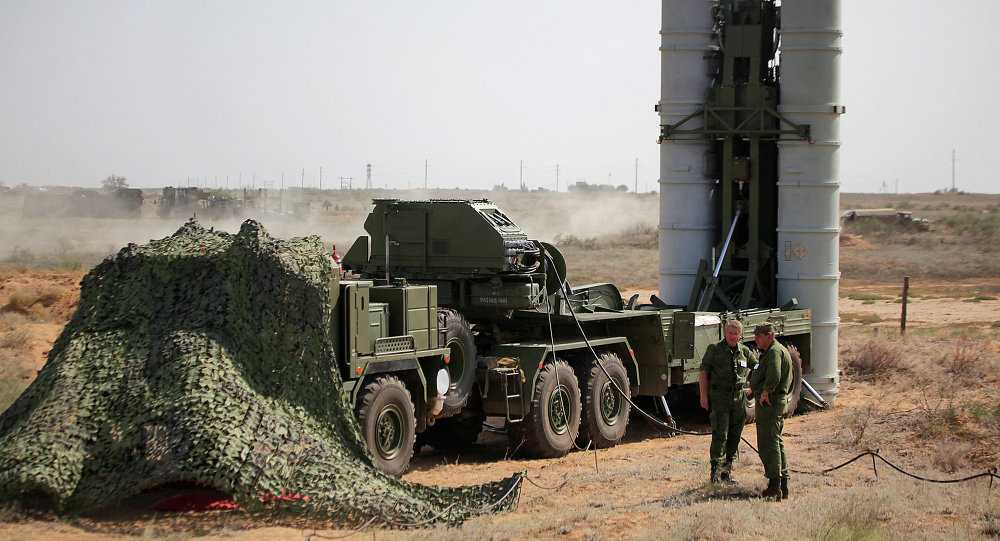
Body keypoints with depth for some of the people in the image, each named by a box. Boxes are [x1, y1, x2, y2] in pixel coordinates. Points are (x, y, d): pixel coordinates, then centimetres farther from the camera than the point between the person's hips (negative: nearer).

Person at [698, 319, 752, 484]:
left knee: (734, 436, 7)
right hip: (720, 397, -4)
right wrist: (703, 396, -9)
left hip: (739, 397, 4)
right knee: (720, 434, -11)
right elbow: (703, 372, -1)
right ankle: (715, 471, -9)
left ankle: (727, 471, 17)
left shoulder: (745, 351, 10)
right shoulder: (714, 349, -1)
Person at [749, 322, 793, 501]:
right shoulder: (769, 351, 20)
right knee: (775, 442, 16)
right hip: (775, 402, 11)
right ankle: (783, 485, 21)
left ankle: (775, 487, -15)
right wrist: (754, 388, 21)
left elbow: (774, 375, -32)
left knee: (768, 443, -11)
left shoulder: (775, 351, -15)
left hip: (769, 402, -11)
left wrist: (766, 392, -21)